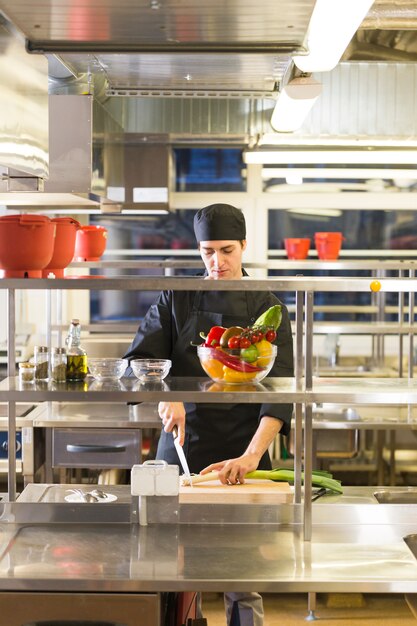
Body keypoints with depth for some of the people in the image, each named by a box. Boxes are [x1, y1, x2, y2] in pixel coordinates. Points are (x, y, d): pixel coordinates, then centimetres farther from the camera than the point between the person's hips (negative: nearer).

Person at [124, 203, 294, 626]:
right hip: (181, 447, 2)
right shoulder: (176, 299, 4)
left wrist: (251, 456, -24)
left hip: (244, 452, -1)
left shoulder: (266, 308, -1)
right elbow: (139, 360, 1)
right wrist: (167, 397, -20)